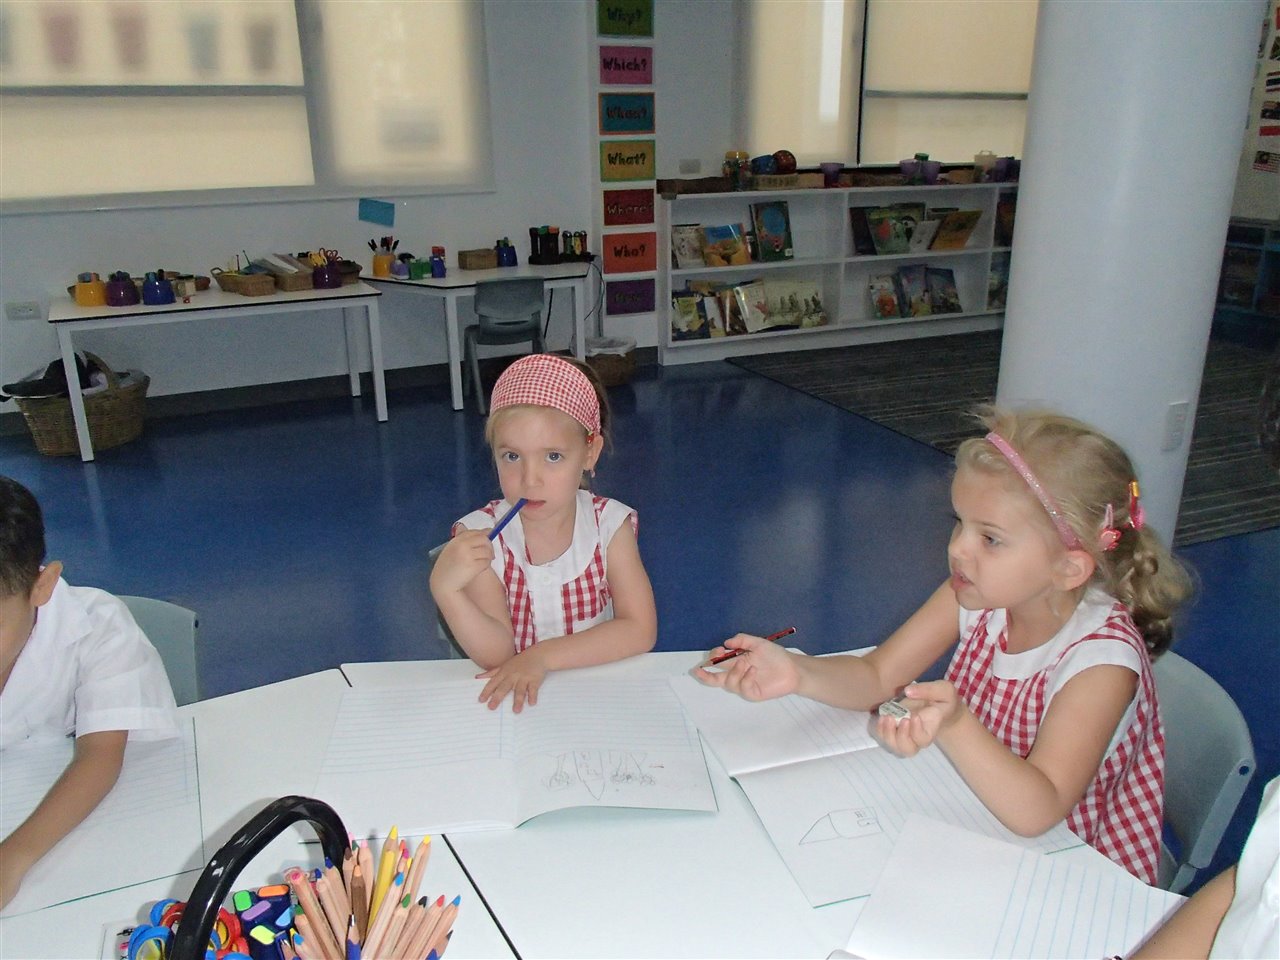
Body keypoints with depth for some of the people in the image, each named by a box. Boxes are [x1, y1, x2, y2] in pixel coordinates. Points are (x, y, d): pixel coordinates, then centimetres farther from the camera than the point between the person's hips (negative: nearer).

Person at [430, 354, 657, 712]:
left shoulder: (610, 525, -8)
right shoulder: (479, 536, -10)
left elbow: (640, 631, -13)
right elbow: (496, 655, -14)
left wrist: (542, 656, -22)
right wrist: (445, 589, -30)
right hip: (512, 701, -1)